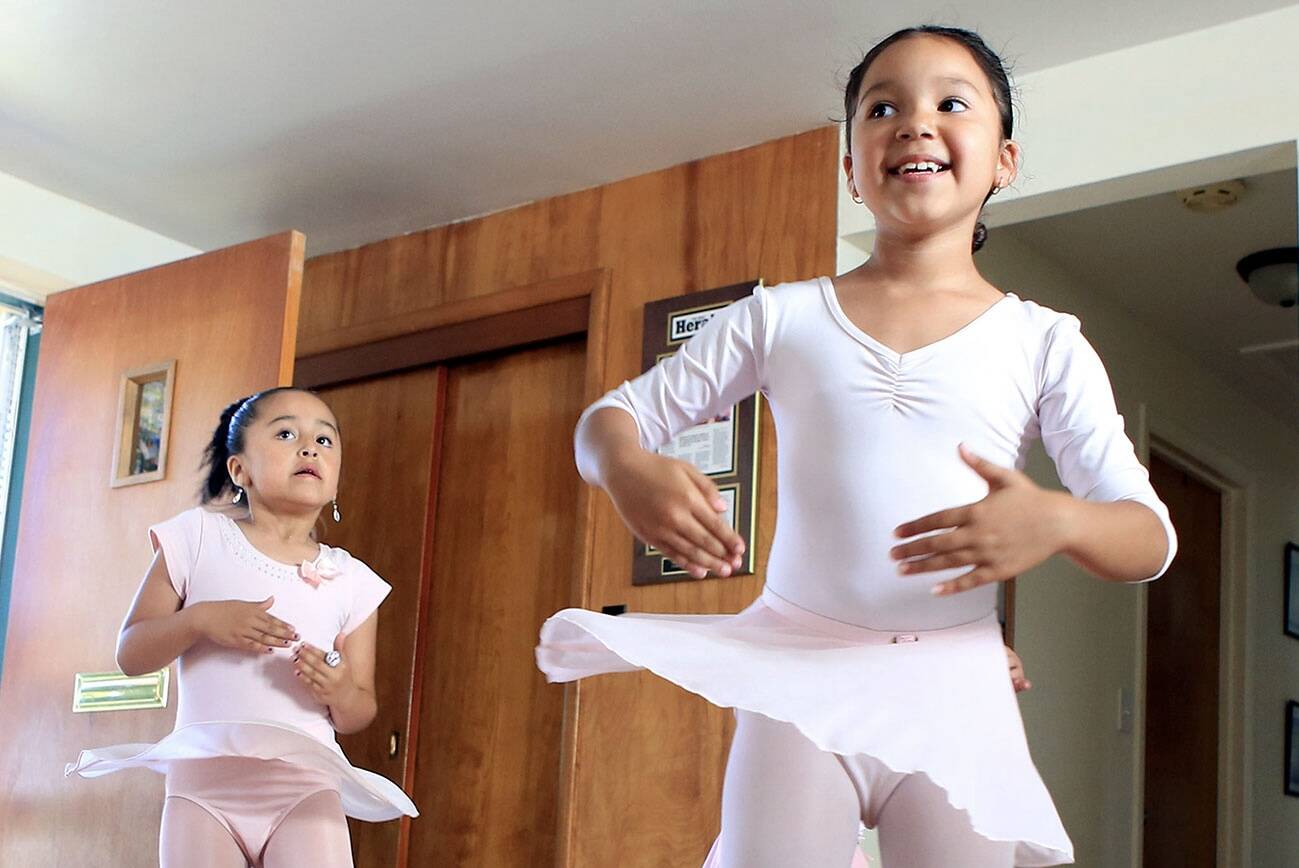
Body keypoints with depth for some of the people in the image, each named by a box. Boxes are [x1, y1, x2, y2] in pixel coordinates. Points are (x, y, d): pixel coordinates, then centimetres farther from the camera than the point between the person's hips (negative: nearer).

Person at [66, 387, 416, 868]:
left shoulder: (351, 580, 6)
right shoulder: (198, 537, 2)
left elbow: (359, 712, 11)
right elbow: (131, 655, 2)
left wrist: (342, 692, -13)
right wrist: (200, 620, -15)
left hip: (306, 781, 1)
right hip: (203, 776, -1)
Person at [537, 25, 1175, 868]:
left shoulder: (1043, 342, 4)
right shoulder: (781, 317, 5)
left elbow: (1151, 538, 0)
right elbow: (613, 414, 8)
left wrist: (1059, 521, -23)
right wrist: (628, 469, -17)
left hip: (956, 689, 1)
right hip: (798, 675, 0)